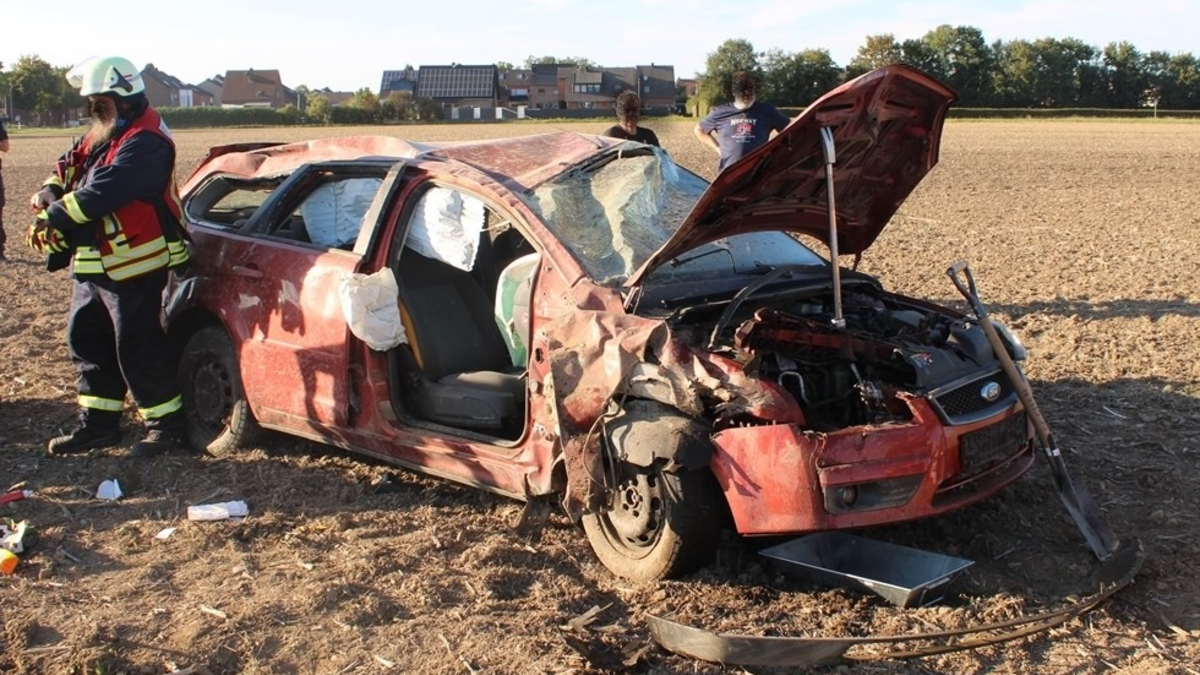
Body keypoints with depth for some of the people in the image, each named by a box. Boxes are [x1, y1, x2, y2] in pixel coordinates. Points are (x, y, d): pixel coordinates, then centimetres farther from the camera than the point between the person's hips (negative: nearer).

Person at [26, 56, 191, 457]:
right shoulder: (99, 136, 15)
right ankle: (97, 424, 27)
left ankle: (168, 427, 7)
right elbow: (68, 167, 15)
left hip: (133, 267, -10)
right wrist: (49, 194, -7)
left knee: (138, 350, -5)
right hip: (91, 265, 10)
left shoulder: (145, 142, -18)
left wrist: (55, 217, -25)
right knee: (86, 342, 16)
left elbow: (105, 189, -28)